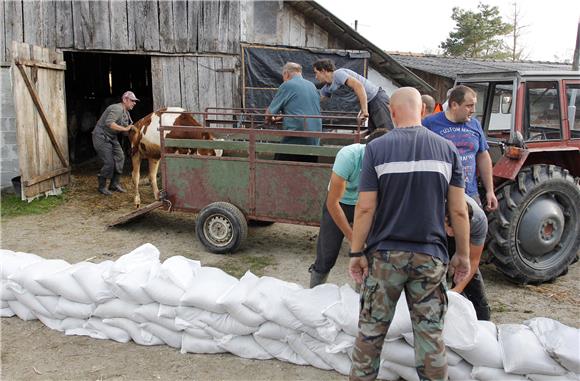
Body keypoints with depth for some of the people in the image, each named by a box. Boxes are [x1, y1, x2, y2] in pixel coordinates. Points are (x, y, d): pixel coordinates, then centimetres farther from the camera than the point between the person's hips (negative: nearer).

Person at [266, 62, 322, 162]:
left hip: (295, 139, -6)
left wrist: (271, 118, 23)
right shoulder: (312, 85, 15)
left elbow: (269, 113, 0)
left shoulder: (286, 85, -3)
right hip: (314, 140, 6)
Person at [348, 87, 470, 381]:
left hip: (384, 255, -1)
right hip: (430, 256, 1)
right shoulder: (447, 149, -1)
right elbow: (458, 211, 0)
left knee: (371, 329, 13)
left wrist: (356, 252, 0)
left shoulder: (377, 148, -7)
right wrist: (463, 254, 11)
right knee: (430, 333, 10)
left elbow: (365, 208, -8)